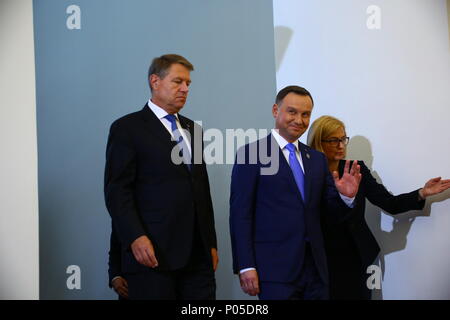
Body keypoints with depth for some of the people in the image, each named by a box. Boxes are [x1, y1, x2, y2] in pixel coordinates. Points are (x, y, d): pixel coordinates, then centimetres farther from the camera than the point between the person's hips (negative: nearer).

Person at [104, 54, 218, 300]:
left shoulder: (192, 129, 20)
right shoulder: (127, 128, 0)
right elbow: (116, 190, -7)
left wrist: (211, 243, 16)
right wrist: (135, 237, -18)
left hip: (198, 253, 6)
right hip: (152, 251, -6)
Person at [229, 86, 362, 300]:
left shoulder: (317, 159, 14)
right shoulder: (251, 154, -2)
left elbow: (331, 212, 15)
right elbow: (240, 214, -6)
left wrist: (346, 196, -6)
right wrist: (245, 266, -12)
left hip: (315, 268, 6)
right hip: (275, 269, -5)